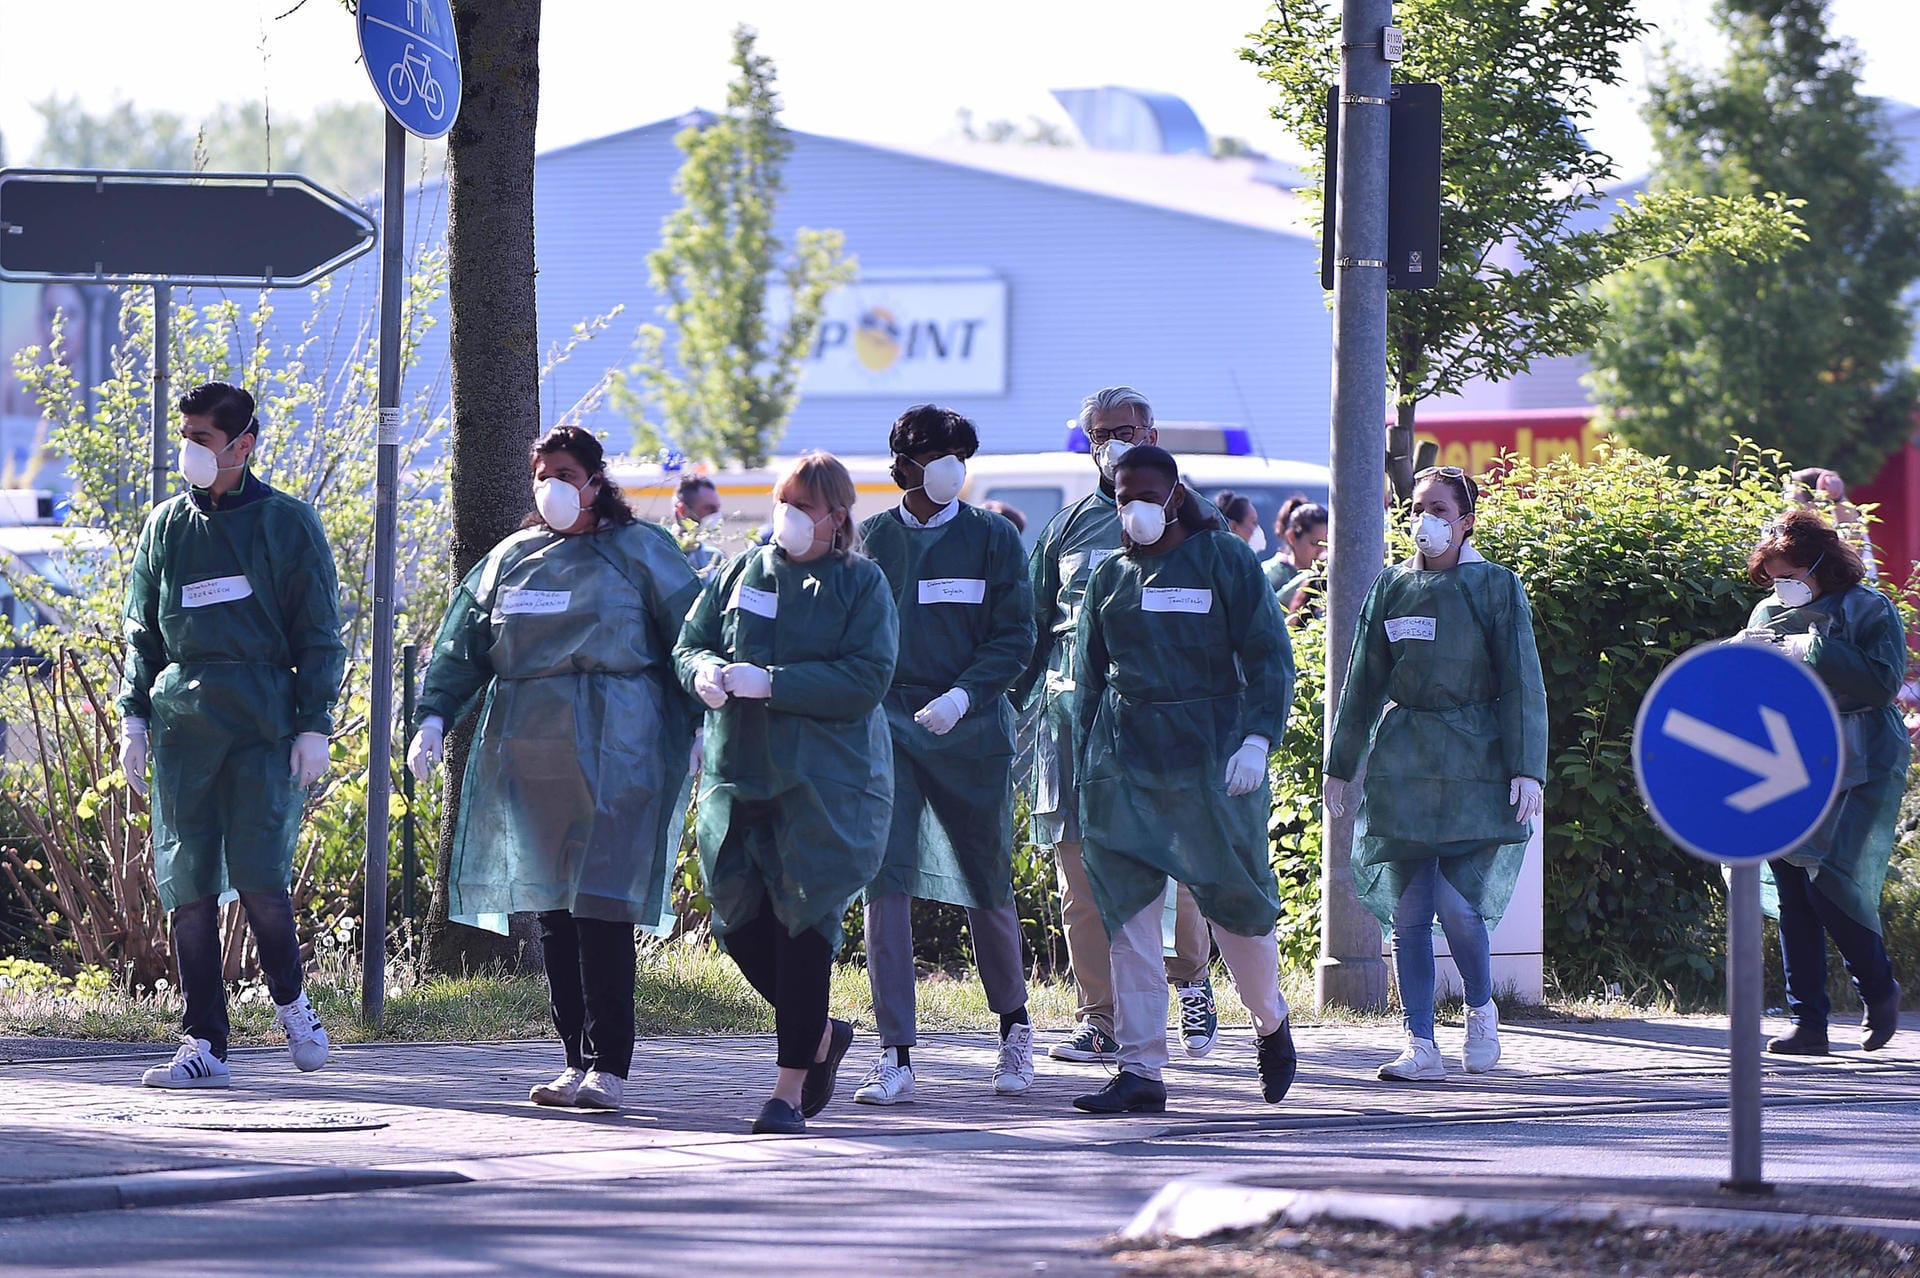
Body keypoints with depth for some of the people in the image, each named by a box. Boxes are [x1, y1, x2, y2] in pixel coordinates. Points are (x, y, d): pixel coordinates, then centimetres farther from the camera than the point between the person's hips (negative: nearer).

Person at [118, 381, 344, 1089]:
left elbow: (319, 634, 3)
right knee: (187, 884, 0)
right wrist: (134, 717, 7)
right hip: (182, 721, 4)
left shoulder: (288, 525, 3)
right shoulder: (166, 525, 13)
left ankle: (290, 1000, 14)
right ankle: (203, 1045, 4)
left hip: (264, 719, -4)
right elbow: (142, 633, 17)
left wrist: (314, 725, -4)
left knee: (259, 874, -12)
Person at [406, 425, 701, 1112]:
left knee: (601, 901, -10)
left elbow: (688, 639, 2)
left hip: (610, 746, -5)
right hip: (525, 749, 5)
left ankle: (608, 1067, -7)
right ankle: (577, 1061, 8)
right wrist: (434, 718, 1)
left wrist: (701, 722, -7)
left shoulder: (640, 551, 5)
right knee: (550, 901, 4)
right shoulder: (511, 559, 17)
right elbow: (462, 646, 14)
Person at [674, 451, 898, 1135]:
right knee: (739, 918, 2)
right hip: (738, 772, 5)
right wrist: (706, 671, -12)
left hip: (826, 782, -5)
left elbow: (867, 678, -12)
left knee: (803, 923, -5)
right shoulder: (741, 573, 12)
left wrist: (770, 683, -19)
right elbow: (689, 643, 13)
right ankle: (821, 1034, 26)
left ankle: (790, 1088, 1)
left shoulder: (861, 584, -2)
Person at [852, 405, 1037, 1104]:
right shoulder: (872, 540, 7)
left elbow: (1014, 637, -1)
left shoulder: (992, 539, 3)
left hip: (970, 729, 0)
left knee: (985, 884, 8)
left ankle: (1014, 1022, 33)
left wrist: (964, 694, -17)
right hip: (888, 724, 0)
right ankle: (896, 1057, -11)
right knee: (885, 881, -11)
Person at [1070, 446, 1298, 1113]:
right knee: (1128, 913, -5)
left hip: (1210, 753, -4)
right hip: (1124, 755, 4)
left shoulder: (1225, 560, 0)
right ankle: (1139, 1070, -5)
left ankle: (1271, 1023, 30)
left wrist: (1256, 739, -16)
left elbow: (1269, 657, -4)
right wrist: (1085, 767, 14)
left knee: (1236, 901, 1)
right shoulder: (1111, 577, 13)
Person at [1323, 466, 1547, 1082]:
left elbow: (1522, 684, -2)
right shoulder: (1391, 587, 11)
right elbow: (1363, 682, 16)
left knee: (1456, 903, -11)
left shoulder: (1496, 588, 1)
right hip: (1399, 763, 4)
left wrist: (1526, 769, -10)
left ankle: (1481, 1010, 15)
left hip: (1471, 759, -4)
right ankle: (1421, 1047, 3)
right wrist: (1340, 765, 15)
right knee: (1408, 909, -1)